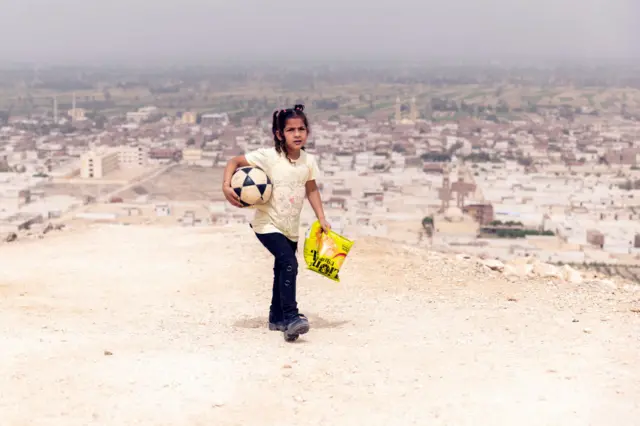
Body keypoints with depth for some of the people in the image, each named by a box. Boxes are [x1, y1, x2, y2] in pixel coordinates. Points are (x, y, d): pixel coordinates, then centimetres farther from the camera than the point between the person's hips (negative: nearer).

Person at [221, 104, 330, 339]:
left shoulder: (309, 161, -3)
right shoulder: (268, 157, -18)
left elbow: (311, 189, 11)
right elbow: (234, 162, -13)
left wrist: (321, 218, 7)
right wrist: (226, 187, -27)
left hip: (291, 227, 7)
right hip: (268, 224, -6)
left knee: (282, 270, 20)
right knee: (289, 264, -25)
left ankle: (277, 317, 36)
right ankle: (290, 318, -24)